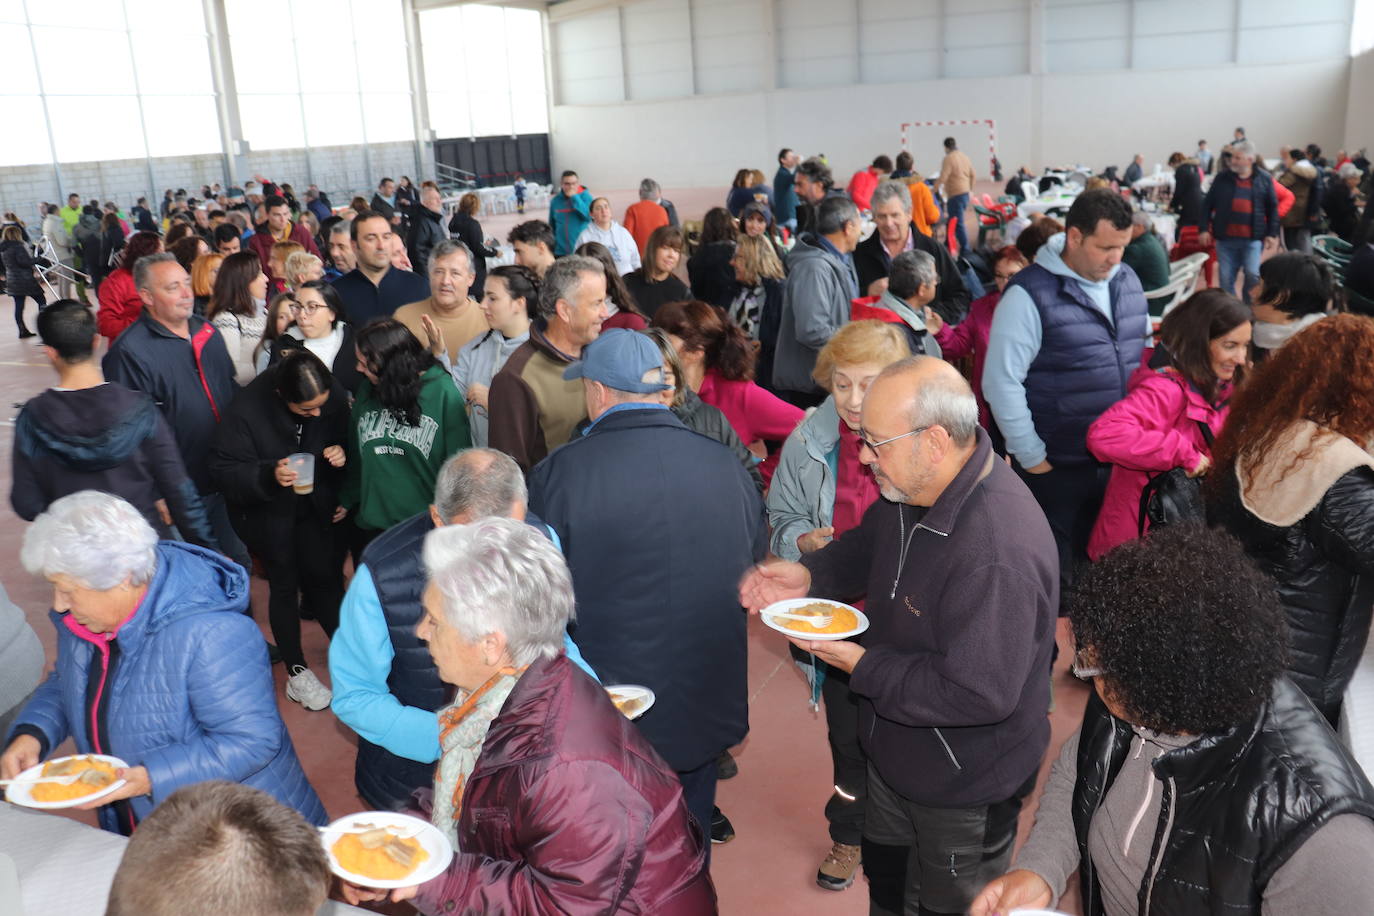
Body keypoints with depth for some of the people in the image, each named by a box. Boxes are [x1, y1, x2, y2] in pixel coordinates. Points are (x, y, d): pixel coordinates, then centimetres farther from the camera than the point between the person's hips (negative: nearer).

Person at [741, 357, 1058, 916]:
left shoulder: (997, 555, -40)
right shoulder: (911, 488, -11)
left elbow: (980, 695, -36)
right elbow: (870, 543, 10)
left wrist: (861, 666, -28)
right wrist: (809, 575, -10)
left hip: (961, 791, -8)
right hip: (895, 753, 8)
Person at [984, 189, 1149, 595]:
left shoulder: (1127, 280, 7)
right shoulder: (1030, 294, -15)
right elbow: (1002, 383, -15)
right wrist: (1031, 458, -11)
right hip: (1058, 469, -6)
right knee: (1053, 576, 9)